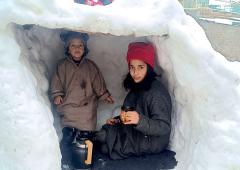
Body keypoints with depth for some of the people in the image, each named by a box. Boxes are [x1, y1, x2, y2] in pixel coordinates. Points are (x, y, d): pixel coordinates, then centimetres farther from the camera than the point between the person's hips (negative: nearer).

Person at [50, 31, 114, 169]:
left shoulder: (90, 66, 11)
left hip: (87, 105, 1)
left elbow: (98, 83, 14)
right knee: (67, 136, -12)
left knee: (87, 135, -4)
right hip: (69, 105, -1)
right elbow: (57, 82, 8)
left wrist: (104, 95, 6)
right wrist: (57, 95, -4)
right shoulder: (62, 65, 8)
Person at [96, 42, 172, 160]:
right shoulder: (137, 87, 5)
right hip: (137, 133, 9)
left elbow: (164, 127, -25)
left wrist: (139, 120, -38)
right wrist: (118, 120, 1)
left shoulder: (157, 92, -22)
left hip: (151, 142, -9)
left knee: (102, 136, -11)